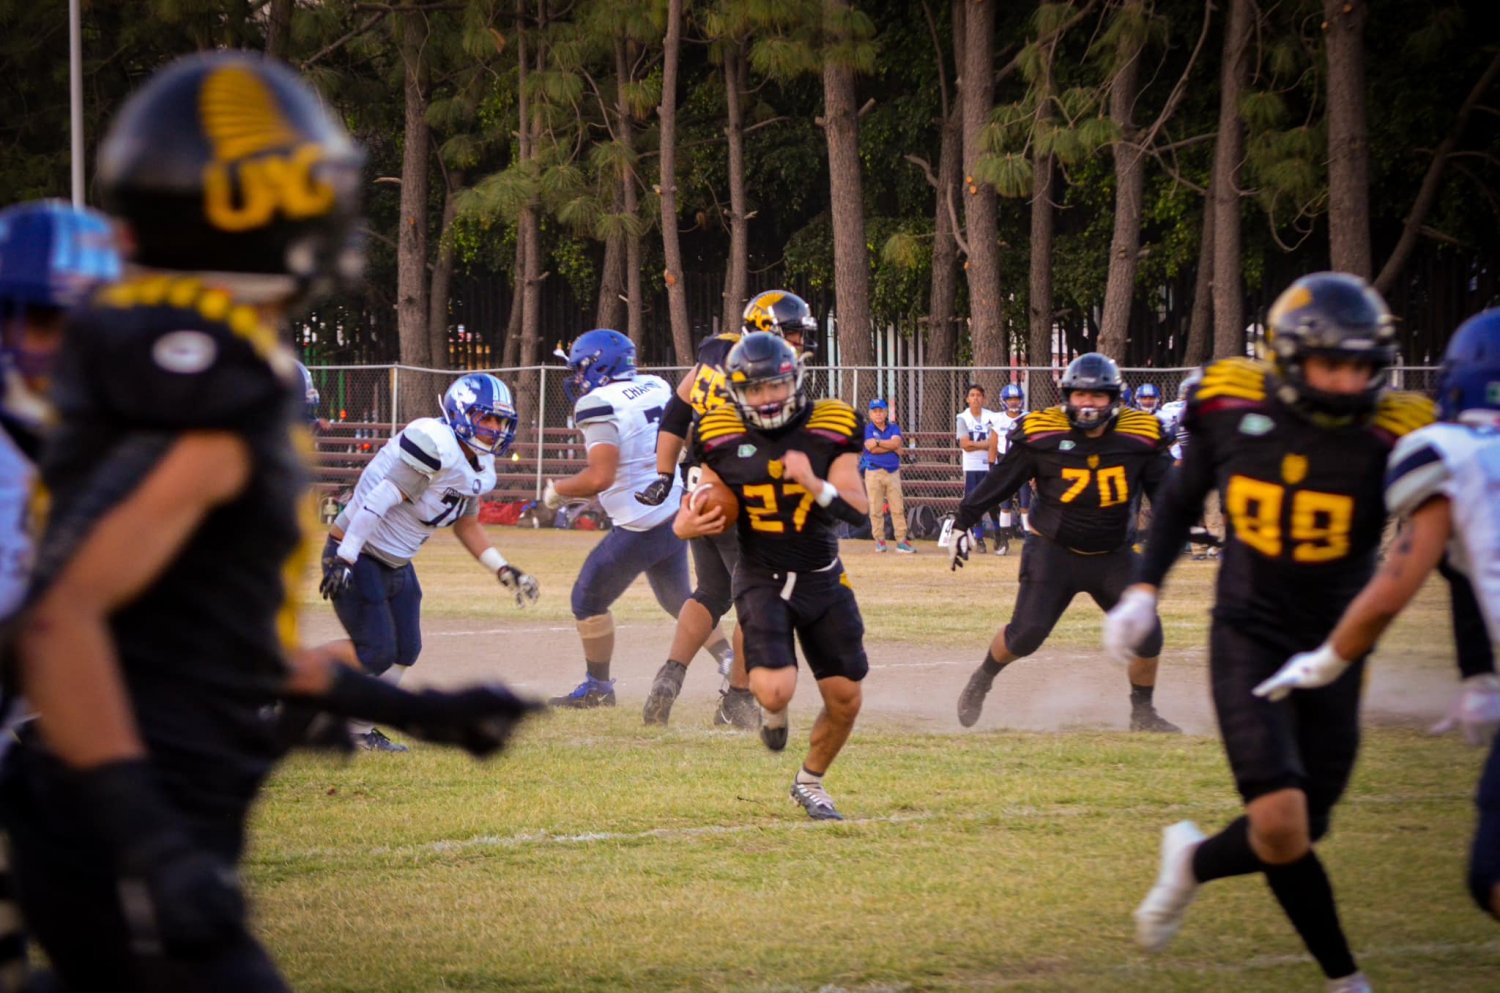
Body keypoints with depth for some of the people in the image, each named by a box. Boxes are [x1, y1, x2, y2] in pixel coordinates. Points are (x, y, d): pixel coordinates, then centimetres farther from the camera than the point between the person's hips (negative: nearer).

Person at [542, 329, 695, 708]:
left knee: (589, 599, 9)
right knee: (678, 599, 23)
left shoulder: (600, 404, -17)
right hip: (679, 516, 8)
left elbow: (600, 477, -25)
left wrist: (557, 490, -9)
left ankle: (598, 687, 16)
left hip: (641, 528, -8)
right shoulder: (657, 389, 6)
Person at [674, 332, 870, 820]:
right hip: (762, 579, -2)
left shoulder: (829, 431, -7)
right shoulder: (724, 440, -5)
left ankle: (810, 781, 31)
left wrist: (814, 484, -31)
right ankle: (771, 711, 18)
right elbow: (711, 509, 7)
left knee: (844, 699, 3)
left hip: (822, 579, 2)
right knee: (775, 691, -22)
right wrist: (688, 525, -16)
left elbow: (858, 509, -13)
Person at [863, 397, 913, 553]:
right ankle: (879, 540, 8)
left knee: (898, 508, -1)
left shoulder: (893, 427, 9)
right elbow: (872, 448, -14)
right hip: (874, 473, -2)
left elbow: (896, 443, -10)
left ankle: (901, 541, -1)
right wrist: (892, 447, -7)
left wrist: (878, 442, -14)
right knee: (876, 509, -1)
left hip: (893, 472, 2)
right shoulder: (867, 429, 1)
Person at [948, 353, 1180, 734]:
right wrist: (963, 523, 1)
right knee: (1026, 632, -12)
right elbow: (999, 481, -3)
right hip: (1053, 550, -3)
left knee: (1147, 634, -5)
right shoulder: (1041, 434, -14)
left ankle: (1143, 713, 17)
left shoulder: (1140, 435, -8)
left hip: (1112, 555, 3)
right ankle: (980, 682, 16)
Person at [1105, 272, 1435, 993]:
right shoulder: (1233, 409, -8)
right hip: (1248, 641, -1)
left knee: (1291, 839, 4)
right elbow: (1181, 500, 12)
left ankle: (1195, 862, 37)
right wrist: (1143, 590, 5)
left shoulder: (1390, 439, -14)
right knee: (1282, 826, -18)